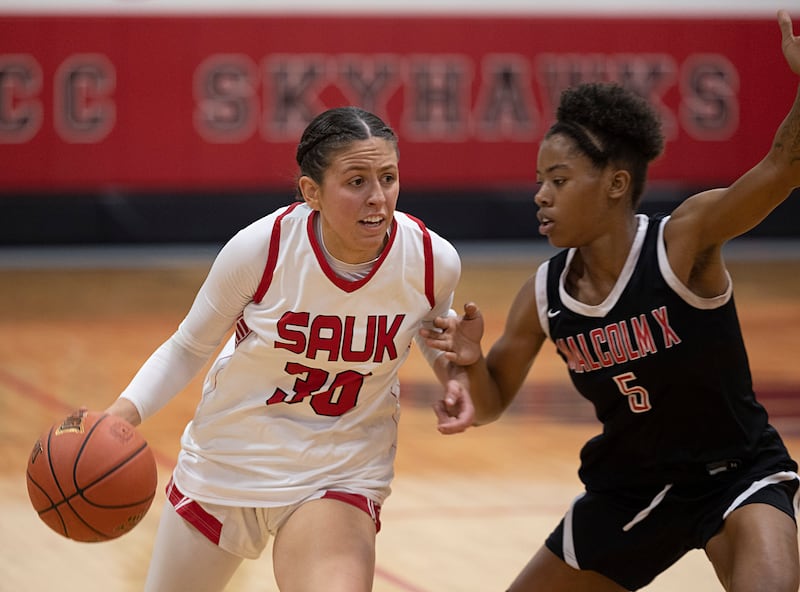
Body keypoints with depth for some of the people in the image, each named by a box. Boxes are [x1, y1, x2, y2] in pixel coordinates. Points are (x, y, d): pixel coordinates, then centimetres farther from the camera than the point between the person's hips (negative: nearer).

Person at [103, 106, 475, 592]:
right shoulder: (259, 249, -22)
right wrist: (120, 416, -21)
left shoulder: (432, 261, -16)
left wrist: (456, 375, -9)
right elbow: (188, 348, -6)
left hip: (339, 476, 0)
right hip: (227, 459, 0)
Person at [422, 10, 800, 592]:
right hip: (626, 492, 5)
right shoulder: (543, 295, -8)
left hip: (734, 474, -5)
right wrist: (471, 362, -21)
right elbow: (490, 404, 2)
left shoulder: (684, 240, -22)